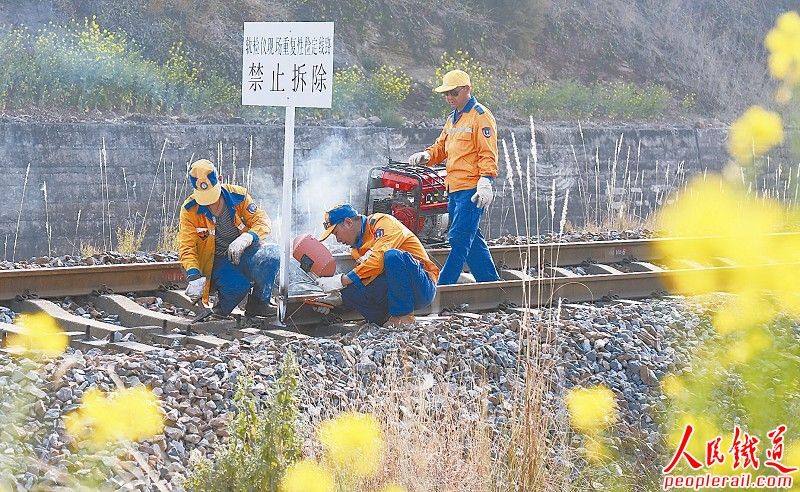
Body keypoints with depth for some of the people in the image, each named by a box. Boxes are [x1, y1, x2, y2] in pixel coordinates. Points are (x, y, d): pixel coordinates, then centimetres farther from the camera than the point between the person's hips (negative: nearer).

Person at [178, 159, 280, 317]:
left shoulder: (238, 195, -6)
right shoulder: (190, 210, -8)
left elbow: (263, 222, -8)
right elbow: (187, 248, -12)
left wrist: (245, 239, -29)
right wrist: (194, 277, -28)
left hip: (244, 254, 2)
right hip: (218, 262, -2)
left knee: (273, 253, -30)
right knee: (237, 285, -35)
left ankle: (257, 304, -8)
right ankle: (221, 309, 2)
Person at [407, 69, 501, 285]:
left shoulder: (480, 116, -7)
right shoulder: (453, 119, 21)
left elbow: (488, 154, -13)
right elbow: (441, 147, 25)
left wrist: (485, 182, -23)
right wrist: (426, 156, 3)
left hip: (471, 190, -9)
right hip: (454, 189, 9)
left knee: (459, 239, -13)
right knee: (472, 239, 13)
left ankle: (443, 286, -17)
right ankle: (490, 282, 21)